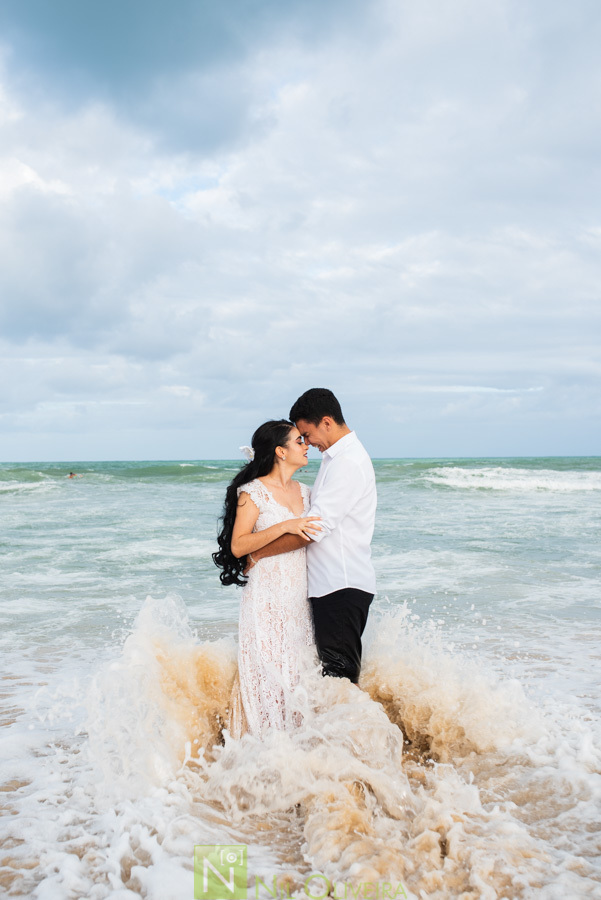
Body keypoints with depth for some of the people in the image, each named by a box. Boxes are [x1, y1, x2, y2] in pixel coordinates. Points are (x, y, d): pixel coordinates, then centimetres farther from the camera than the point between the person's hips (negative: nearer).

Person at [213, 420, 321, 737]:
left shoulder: (304, 492, 13)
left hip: (300, 598, 6)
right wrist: (285, 526, -21)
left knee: (299, 670, 6)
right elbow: (238, 546, -14)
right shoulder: (253, 492, -6)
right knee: (268, 672, -4)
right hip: (266, 598, -6)